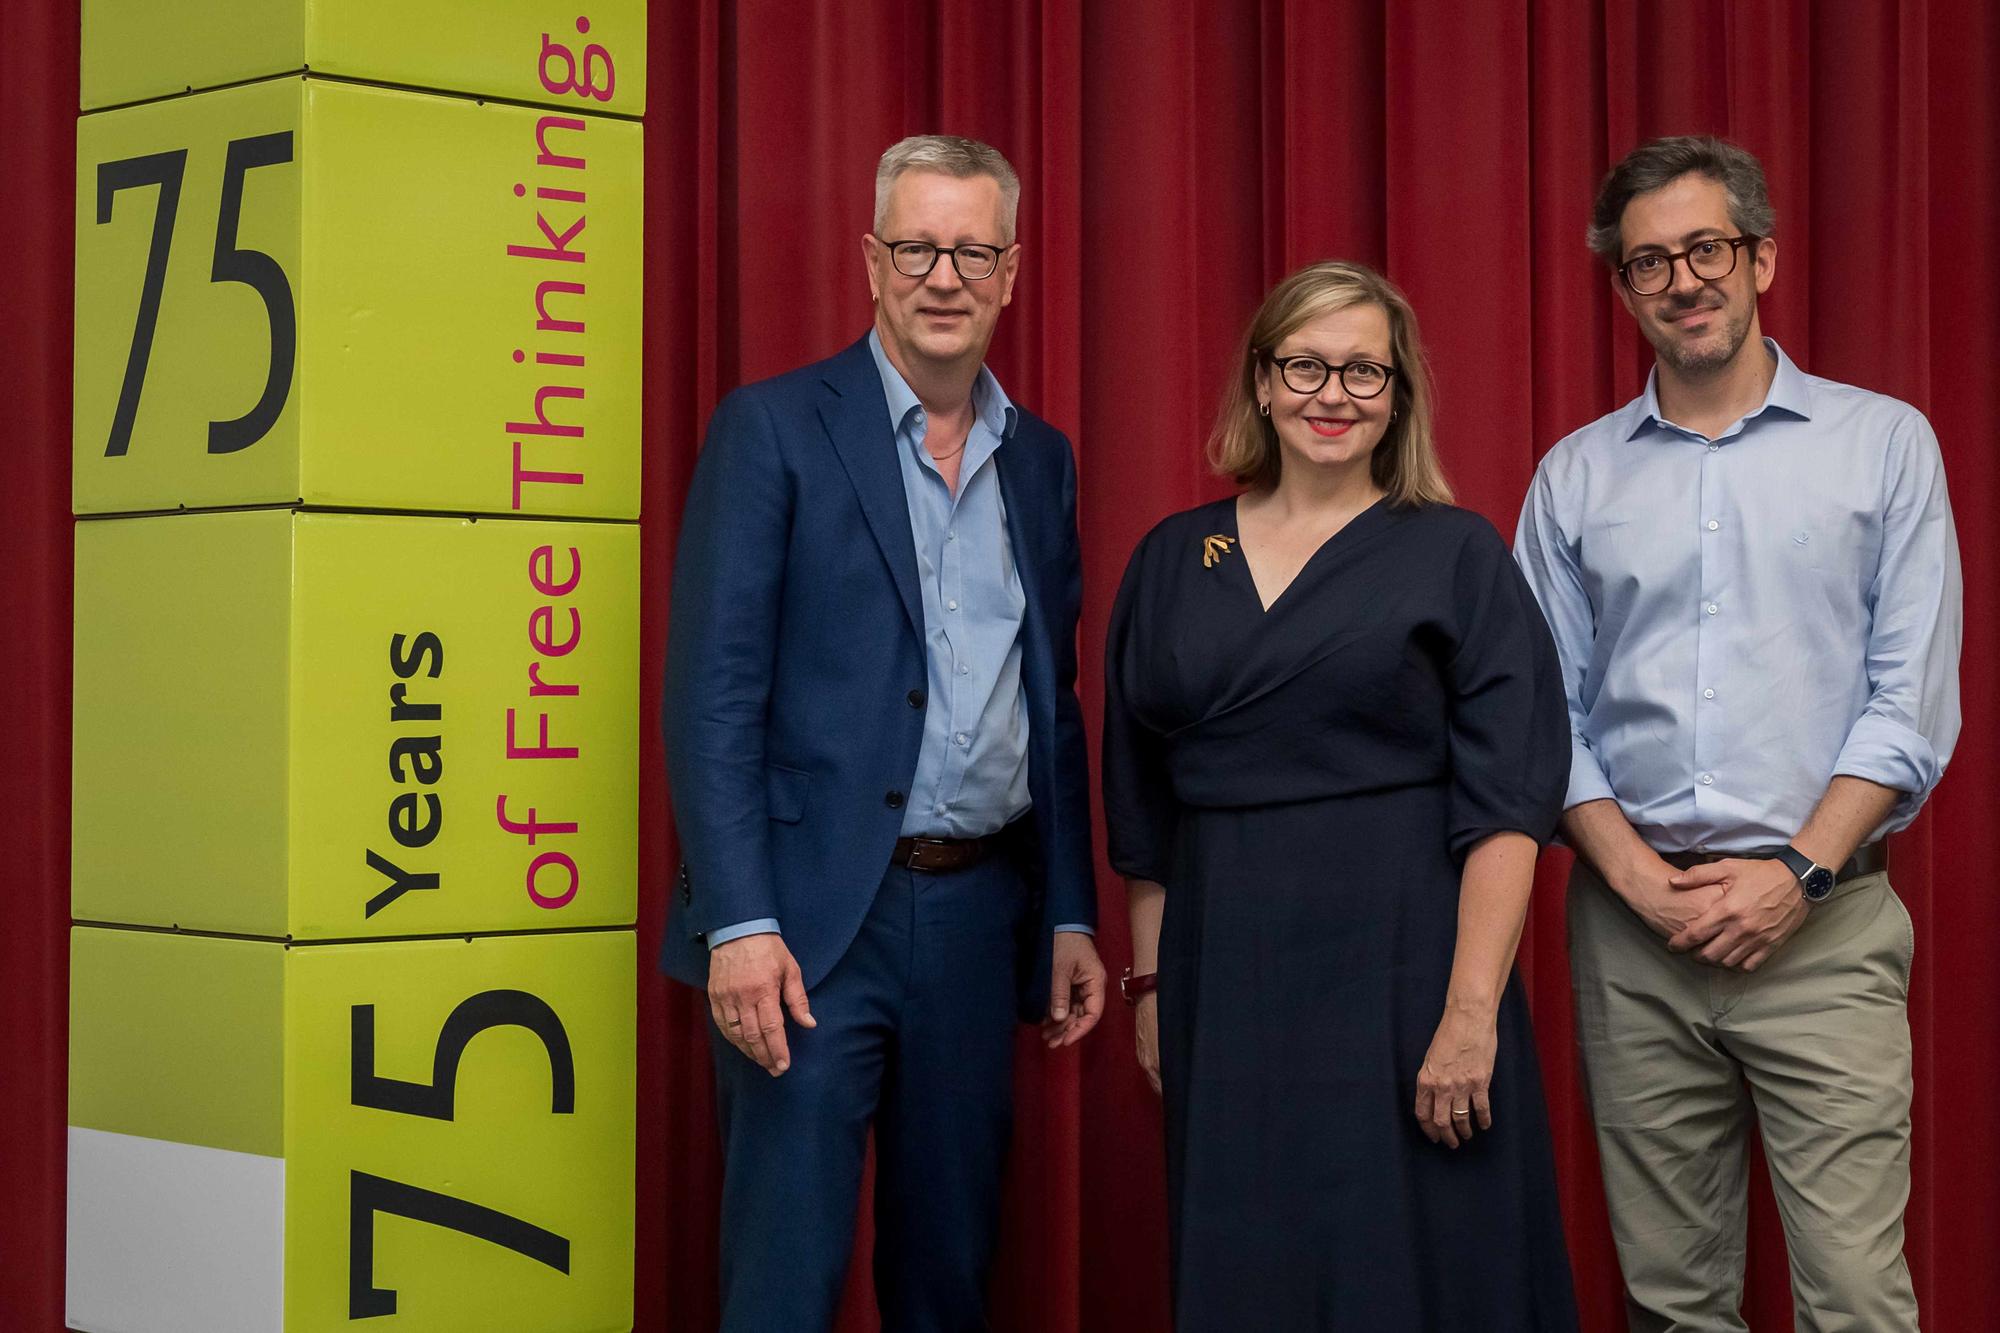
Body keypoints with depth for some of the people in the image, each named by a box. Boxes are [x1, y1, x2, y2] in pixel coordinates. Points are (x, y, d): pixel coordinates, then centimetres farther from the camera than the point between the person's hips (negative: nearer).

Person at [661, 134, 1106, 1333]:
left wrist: (1070, 915, 12)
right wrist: (739, 923, -16)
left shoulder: (1042, 460, 13)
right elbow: (714, 690, -9)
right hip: (814, 916, -5)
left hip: (980, 915, 5)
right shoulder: (774, 428, -3)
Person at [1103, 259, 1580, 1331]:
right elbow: (1145, 807, 14)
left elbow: (1505, 801, -8)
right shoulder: (1173, 561, 10)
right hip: (1225, 980, 3)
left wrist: (1472, 1012, -16)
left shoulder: (1456, 556, -1)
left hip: (1399, 962, -3)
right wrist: (1151, 981, 9)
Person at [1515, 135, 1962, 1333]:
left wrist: (1797, 873, -10)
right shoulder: (1575, 479, 10)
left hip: (1823, 921, -2)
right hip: (1633, 927, 2)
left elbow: (1913, 697, -1)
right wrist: (1636, 875, -6)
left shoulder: (1885, 444, 5)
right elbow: (1549, 711, 8)